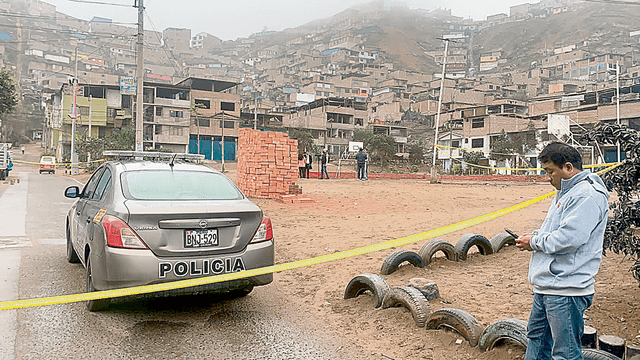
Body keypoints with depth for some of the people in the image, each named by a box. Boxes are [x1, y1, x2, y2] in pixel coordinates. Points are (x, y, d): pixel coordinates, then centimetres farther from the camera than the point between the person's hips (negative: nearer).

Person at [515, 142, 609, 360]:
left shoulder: (587, 195, -16)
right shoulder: (565, 192, 17)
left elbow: (569, 238, -26)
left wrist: (534, 242, -10)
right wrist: (536, 236, 6)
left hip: (566, 291, -11)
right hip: (546, 285, 11)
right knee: (537, 337, 21)